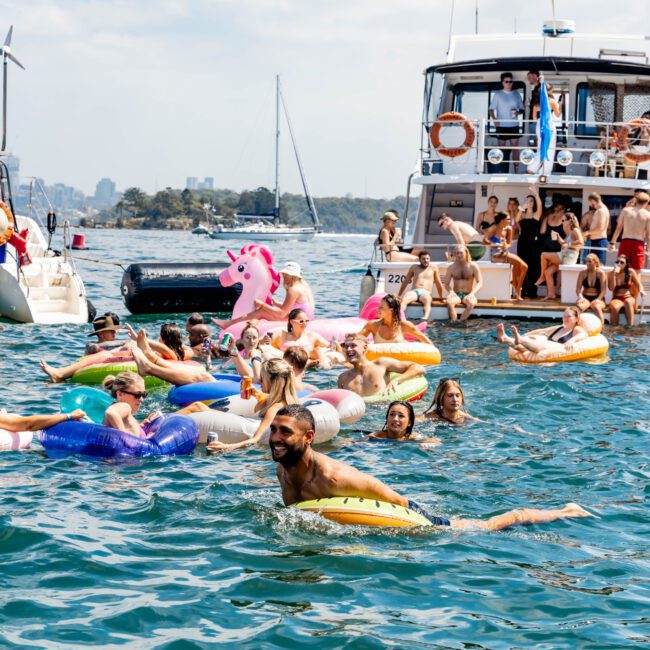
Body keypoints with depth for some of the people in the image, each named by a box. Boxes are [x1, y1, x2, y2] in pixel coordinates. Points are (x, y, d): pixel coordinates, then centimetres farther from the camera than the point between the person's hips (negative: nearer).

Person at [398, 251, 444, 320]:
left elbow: (438, 283, 17)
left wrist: (441, 298, 18)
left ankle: (426, 317, -66)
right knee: (404, 299, -35)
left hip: (426, 293, -2)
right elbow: (406, 281, 25)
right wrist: (399, 295, 25)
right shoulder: (414, 267, 20)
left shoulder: (433, 267, 15)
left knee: (427, 299, -41)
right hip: (414, 291, 2)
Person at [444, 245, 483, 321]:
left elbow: (480, 283, -2)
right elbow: (446, 284, 7)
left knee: (471, 303, -38)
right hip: (456, 295, 1)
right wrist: (451, 291, -17)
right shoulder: (451, 267, 8)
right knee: (449, 301, -36)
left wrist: (472, 293, -20)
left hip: (468, 295, -1)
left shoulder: (473, 266, 2)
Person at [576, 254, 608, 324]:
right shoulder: (582, 273, 8)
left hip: (598, 298, -2)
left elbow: (603, 290, -6)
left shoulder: (601, 273, 0)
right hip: (585, 298, 2)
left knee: (596, 307, -38)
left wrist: (598, 299, -23)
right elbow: (578, 288, 3)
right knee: (579, 306, -35)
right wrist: (580, 297, -18)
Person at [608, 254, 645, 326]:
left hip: (629, 298, 0)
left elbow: (639, 285, 5)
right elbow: (611, 288, -11)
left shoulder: (630, 272, 1)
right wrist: (614, 274, -17)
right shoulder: (611, 273, 0)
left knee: (628, 302, -38)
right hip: (616, 299, 0)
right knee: (614, 307, -36)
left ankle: (630, 326, -40)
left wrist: (641, 291, -18)